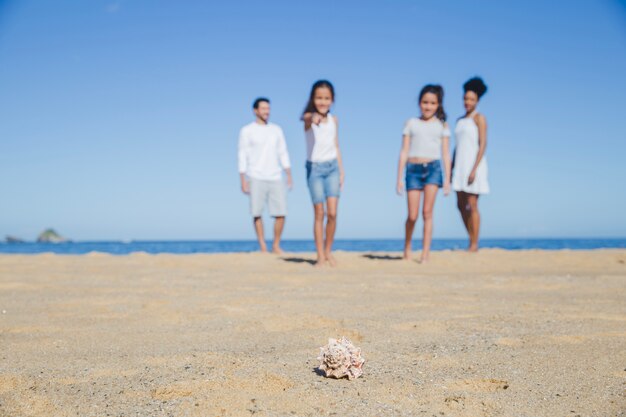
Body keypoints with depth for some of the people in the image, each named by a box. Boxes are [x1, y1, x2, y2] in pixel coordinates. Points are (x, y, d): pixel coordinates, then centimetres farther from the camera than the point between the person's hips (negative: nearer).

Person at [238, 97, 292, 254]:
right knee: (257, 214, -4)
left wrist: (289, 175, 7)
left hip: (276, 178, 3)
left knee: (281, 214, -3)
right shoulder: (247, 131, 3)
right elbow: (242, 156, 0)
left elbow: (283, 153, 15)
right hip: (256, 178, -3)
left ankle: (276, 246, 10)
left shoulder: (276, 130, 14)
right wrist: (243, 181, -7)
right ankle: (263, 247, 6)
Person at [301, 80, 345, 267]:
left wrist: (341, 170, 10)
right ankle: (320, 255, 9)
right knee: (319, 213, 0)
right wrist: (314, 119, -59)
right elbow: (309, 119, -35)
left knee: (332, 213, -5)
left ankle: (328, 251, 13)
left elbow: (336, 146, 13)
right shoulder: (309, 118, -8)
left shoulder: (334, 120, 6)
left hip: (332, 167, 3)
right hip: (315, 168, -3)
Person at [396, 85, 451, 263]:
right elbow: (404, 152, 8)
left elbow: (446, 154, 9)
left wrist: (447, 180, 3)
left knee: (427, 211, -8)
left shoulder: (442, 125, 11)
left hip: (433, 168, 0)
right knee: (412, 215, -1)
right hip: (413, 169, 0)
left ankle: (425, 253, -3)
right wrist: (399, 178, 4)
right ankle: (407, 246, 23)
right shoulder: (411, 123, 10)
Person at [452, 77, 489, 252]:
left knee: (472, 206, -6)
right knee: (461, 206, 8)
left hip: (474, 165, -7)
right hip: (461, 166, 7)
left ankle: (474, 245, 2)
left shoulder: (479, 118, -5)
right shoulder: (460, 121, 16)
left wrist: (474, 169, -20)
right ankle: (471, 240, 19)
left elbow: (483, 144, -13)